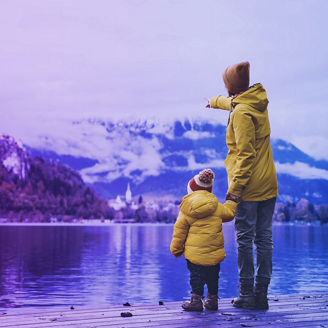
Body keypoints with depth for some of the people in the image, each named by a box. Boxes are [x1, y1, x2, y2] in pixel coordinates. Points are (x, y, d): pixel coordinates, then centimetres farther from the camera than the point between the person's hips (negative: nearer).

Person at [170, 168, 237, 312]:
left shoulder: (185, 210, -4)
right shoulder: (216, 207, 1)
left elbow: (179, 231, -1)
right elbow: (229, 213, 18)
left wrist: (176, 249, 8)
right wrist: (232, 201, 38)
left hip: (194, 251, -2)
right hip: (214, 252, 2)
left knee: (196, 275, 8)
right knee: (212, 276, 16)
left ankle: (196, 299, 0)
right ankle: (212, 299, 23)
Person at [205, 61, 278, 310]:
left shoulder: (241, 112, -15)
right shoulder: (258, 102, 11)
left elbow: (246, 154, -21)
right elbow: (232, 102, 35)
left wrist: (236, 186, -21)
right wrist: (214, 102, 54)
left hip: (249, 186, -8)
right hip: (268, 185, 8)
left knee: (245, 240, 0)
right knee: (264, 238, 8)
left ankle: (247, 294, 6)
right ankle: (261, 294, 14)